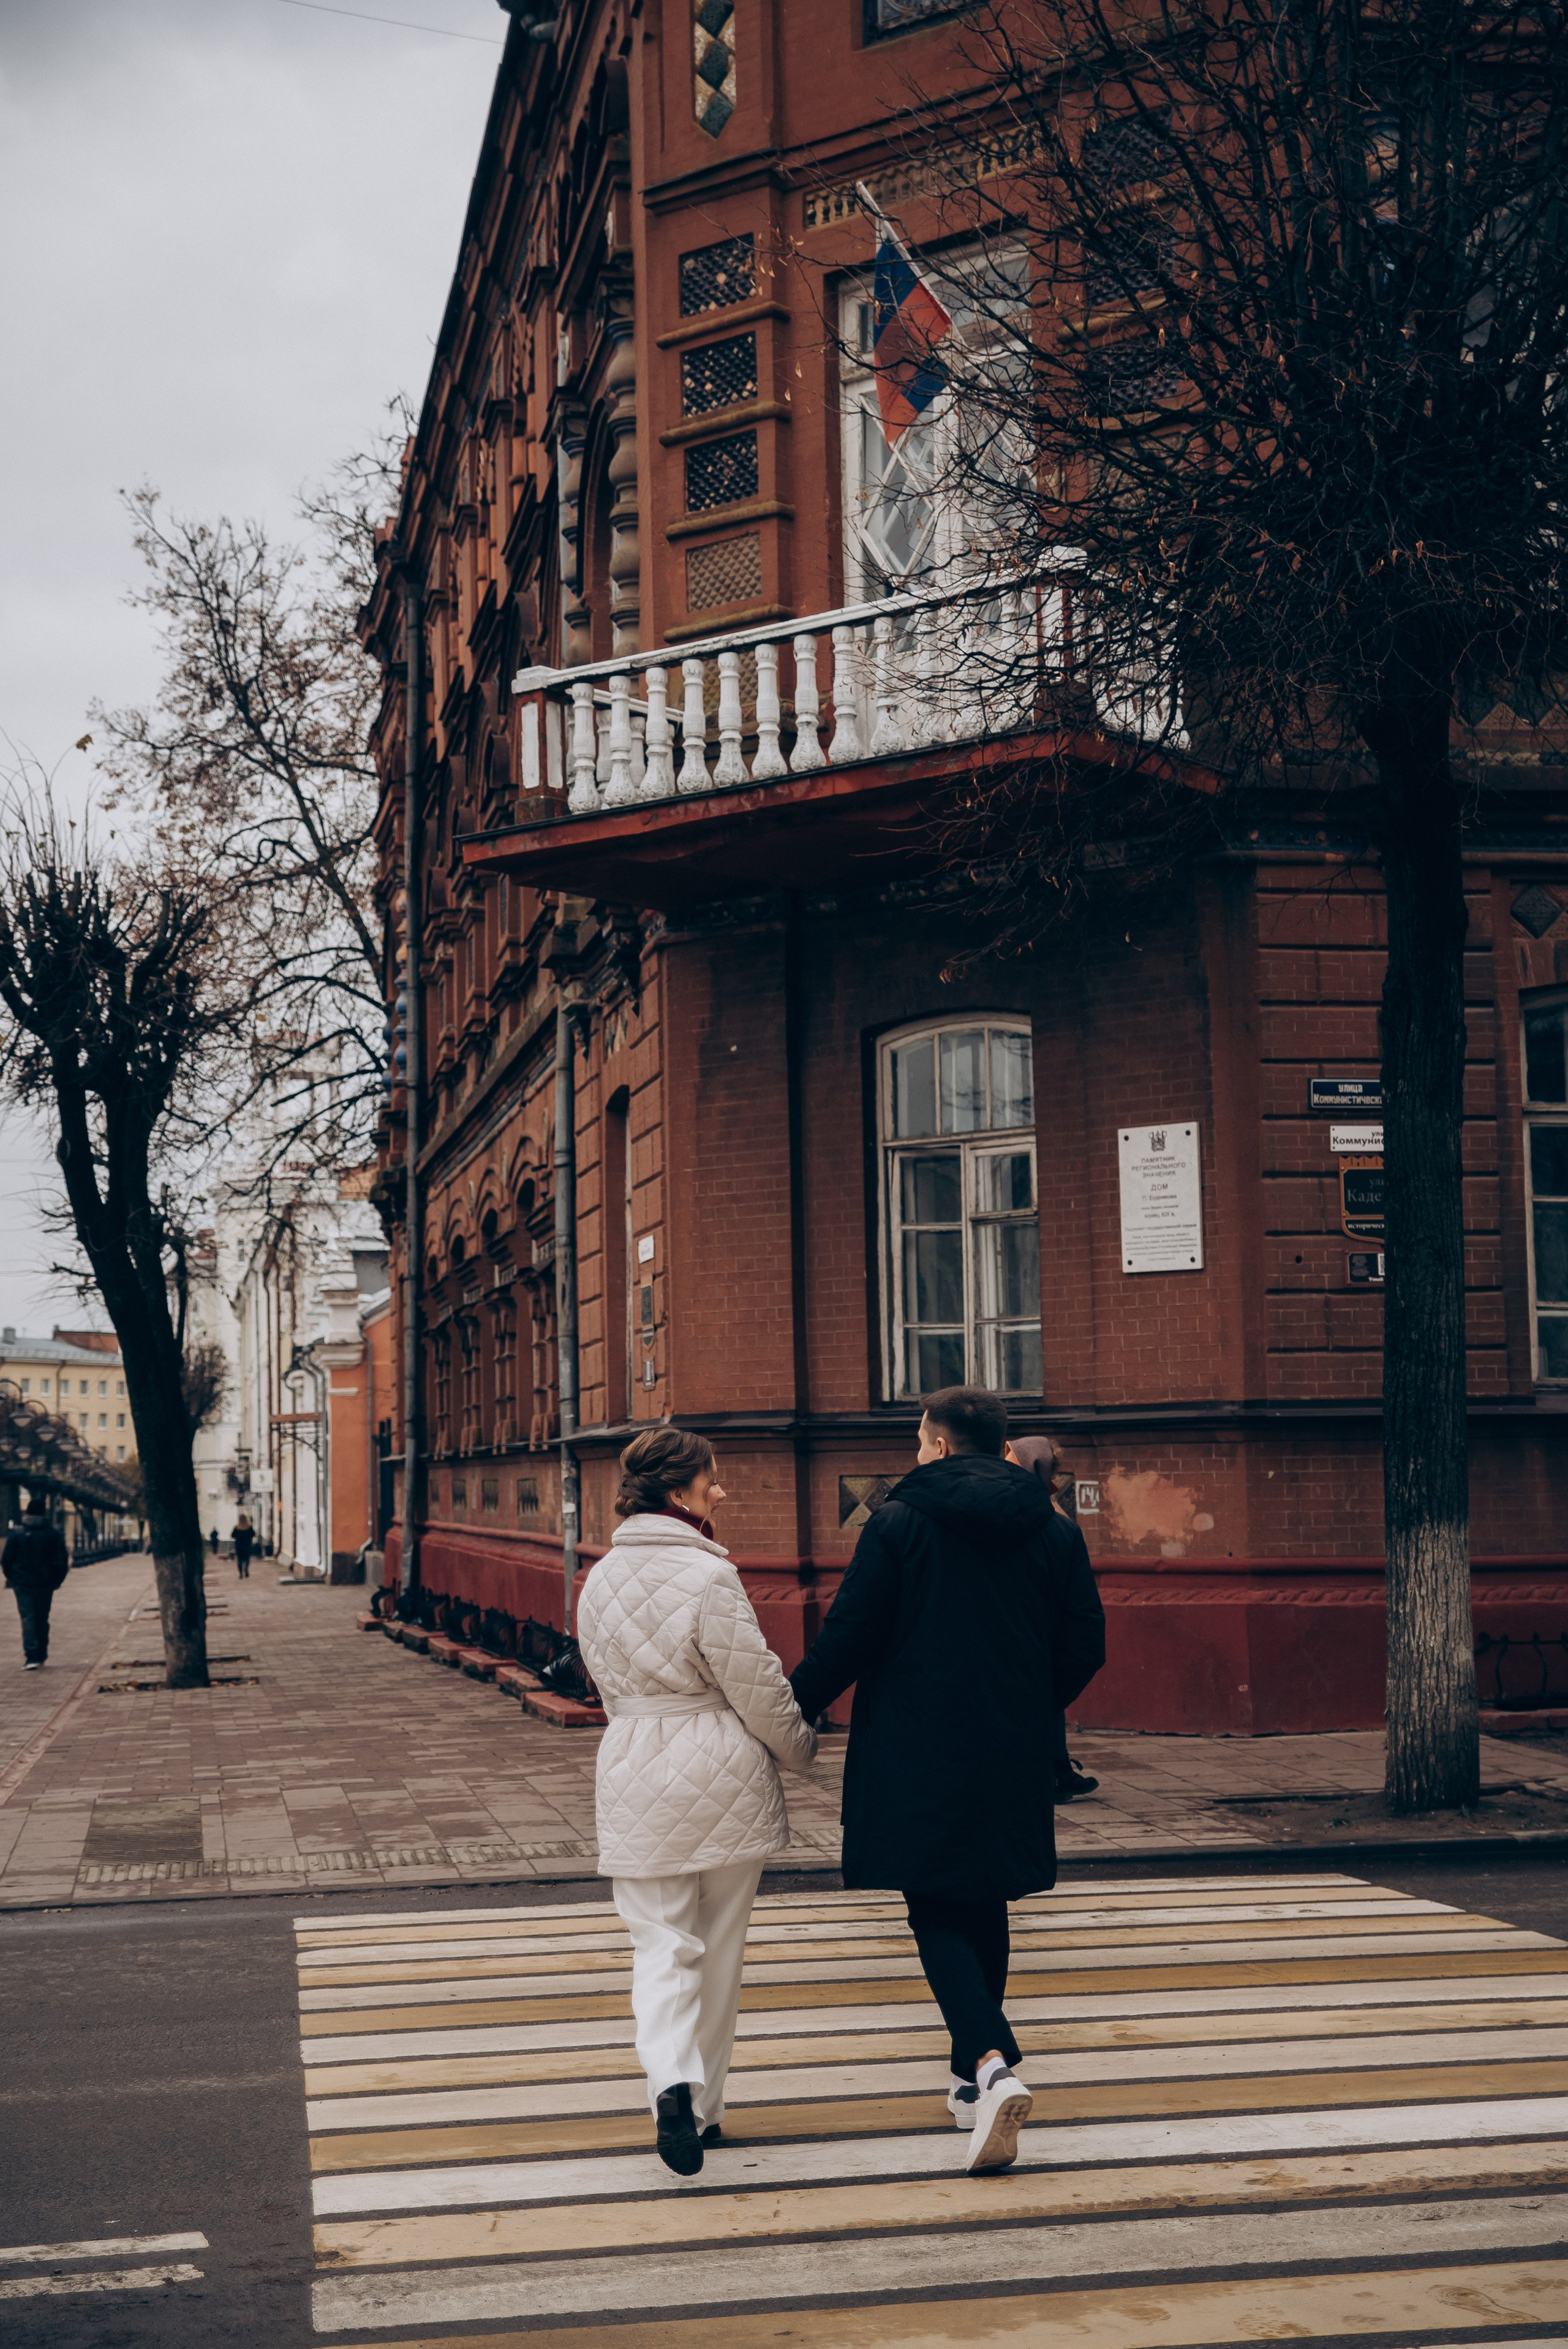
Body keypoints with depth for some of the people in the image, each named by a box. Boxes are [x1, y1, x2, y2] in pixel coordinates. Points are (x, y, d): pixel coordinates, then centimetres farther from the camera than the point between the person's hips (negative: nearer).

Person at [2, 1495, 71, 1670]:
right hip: (45, 1584, 1)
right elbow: (62, 1561, -1)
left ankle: (31, 1657, -15)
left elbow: (6, 1559, 0)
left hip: (23, 1583, -1)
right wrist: (57, 1581, 11)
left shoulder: (16, 1533, -5)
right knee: (42, 1620, 13)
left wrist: (11, 1577, 14)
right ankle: (42, 1657, 19)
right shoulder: (53, 1533, -2)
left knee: (28, 1618, -2)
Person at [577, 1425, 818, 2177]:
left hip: (637, 1781, 4)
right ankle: (704, 2107, 21)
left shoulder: (600, 1580, 4)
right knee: (718, 1951, 12)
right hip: (724, 1777, -3)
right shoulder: (707, 1577, -15)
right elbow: (757, 1686, -12)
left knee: (661, 1944, 5)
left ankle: (672, 2082, -19)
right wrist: (802, 1747, 6)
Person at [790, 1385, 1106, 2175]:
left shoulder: (899, 1524, -8)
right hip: (1013, 1758, 4)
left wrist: (794, 1705, 5)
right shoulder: (1054, 1532, 5)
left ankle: (993, 2064, -21)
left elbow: (848, 1637, -9)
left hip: (920, 1756, -4)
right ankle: (973, 2080, 28)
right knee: (983, 1909, 18)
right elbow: (1084, 1648, 7)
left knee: (937, 1917, 1)